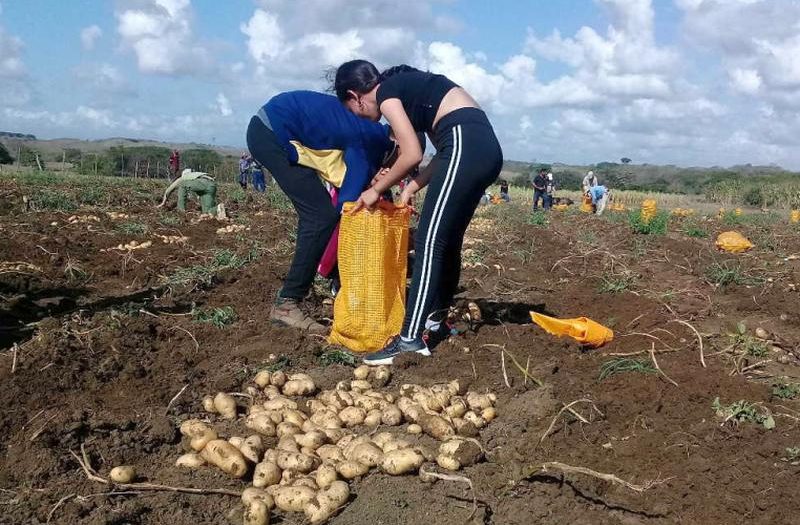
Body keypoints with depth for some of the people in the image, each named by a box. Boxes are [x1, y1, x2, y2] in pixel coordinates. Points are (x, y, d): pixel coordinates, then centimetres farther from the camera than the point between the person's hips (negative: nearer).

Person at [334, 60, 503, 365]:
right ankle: (434, 321, 27)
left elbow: (412, 155, -6)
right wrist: (410, 189, 20)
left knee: (429, 243, -10)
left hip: (465, 147, -9)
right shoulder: (408, 84, 28)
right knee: (448, 240, 16)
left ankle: (411, 340, -13)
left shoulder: (386, 93, 3)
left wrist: (377, 190, 7)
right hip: (486, 147, 9)